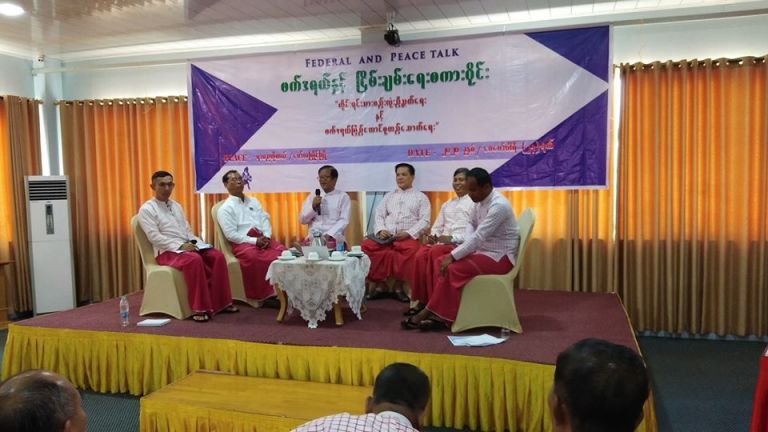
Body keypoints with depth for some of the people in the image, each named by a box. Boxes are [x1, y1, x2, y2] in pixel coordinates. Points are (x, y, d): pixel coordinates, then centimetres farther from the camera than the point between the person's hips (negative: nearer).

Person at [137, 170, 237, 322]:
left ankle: (221, 302, -12)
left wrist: (194, 243, -2)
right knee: (194, 259, -36)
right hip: (167, 251, -6)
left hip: (189, 246, 6)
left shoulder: (176, 206, 21)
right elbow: (154, 237, -12)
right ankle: (199, 308, -30)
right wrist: (180, 246, -20)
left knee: (217, 256, -18)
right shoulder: (146, 209, -1)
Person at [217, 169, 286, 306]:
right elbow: (231, 235, -7)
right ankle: (265, 295, -24)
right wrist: (254, 241, -14)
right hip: (242, 243, -5)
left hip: (263, 239, 5)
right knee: (254, 257, -38)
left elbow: (265, 220, 15)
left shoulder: (254, 202, 22)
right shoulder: (225, 208, 3)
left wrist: (267, 236, -7)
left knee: (282, 251, -26)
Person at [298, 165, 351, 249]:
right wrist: (313, 207, -3)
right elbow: (302, 220, 13)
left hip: (333, 238, -2)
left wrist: (330, 234, -17)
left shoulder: (343, 196, 6)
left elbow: (344, 220, -3)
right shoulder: (312, 196, 16)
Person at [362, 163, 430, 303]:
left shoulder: (421, 197, 13)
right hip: (385, 236, 3)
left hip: (408, 237, -3)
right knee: (367, 245, -26)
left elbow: (424, 221, 2)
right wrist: (380, 230, -7)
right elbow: (379, 215, 15)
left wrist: (408, 233, -14)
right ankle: (380, 285, -16)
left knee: (411, 250, -37)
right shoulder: (389, 196, 24)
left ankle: (398, 287, -19)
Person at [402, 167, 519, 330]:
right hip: (483, 250, 9)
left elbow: (478, 237, -28)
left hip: (500, 257, -9)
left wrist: (453, 256, -24)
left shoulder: (498, 206, -24)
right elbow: (471, 224, 18)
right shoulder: (479, 201, 4)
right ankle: (439, 316, -13)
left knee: (454, 269, -25)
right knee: (440, 262, -6)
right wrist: (468, 246, -2)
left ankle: (428, 314, -12)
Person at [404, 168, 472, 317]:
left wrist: (452, 238, -17)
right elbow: (437, 226, 24)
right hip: (441, 242, 6)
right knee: (420, 256, -26)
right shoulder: (447, 204, 28)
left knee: (434, 253, -34)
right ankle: (421, 300, -22)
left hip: (461, 244, -6)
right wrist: (432, 236, 0)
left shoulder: (474, 203, 5)